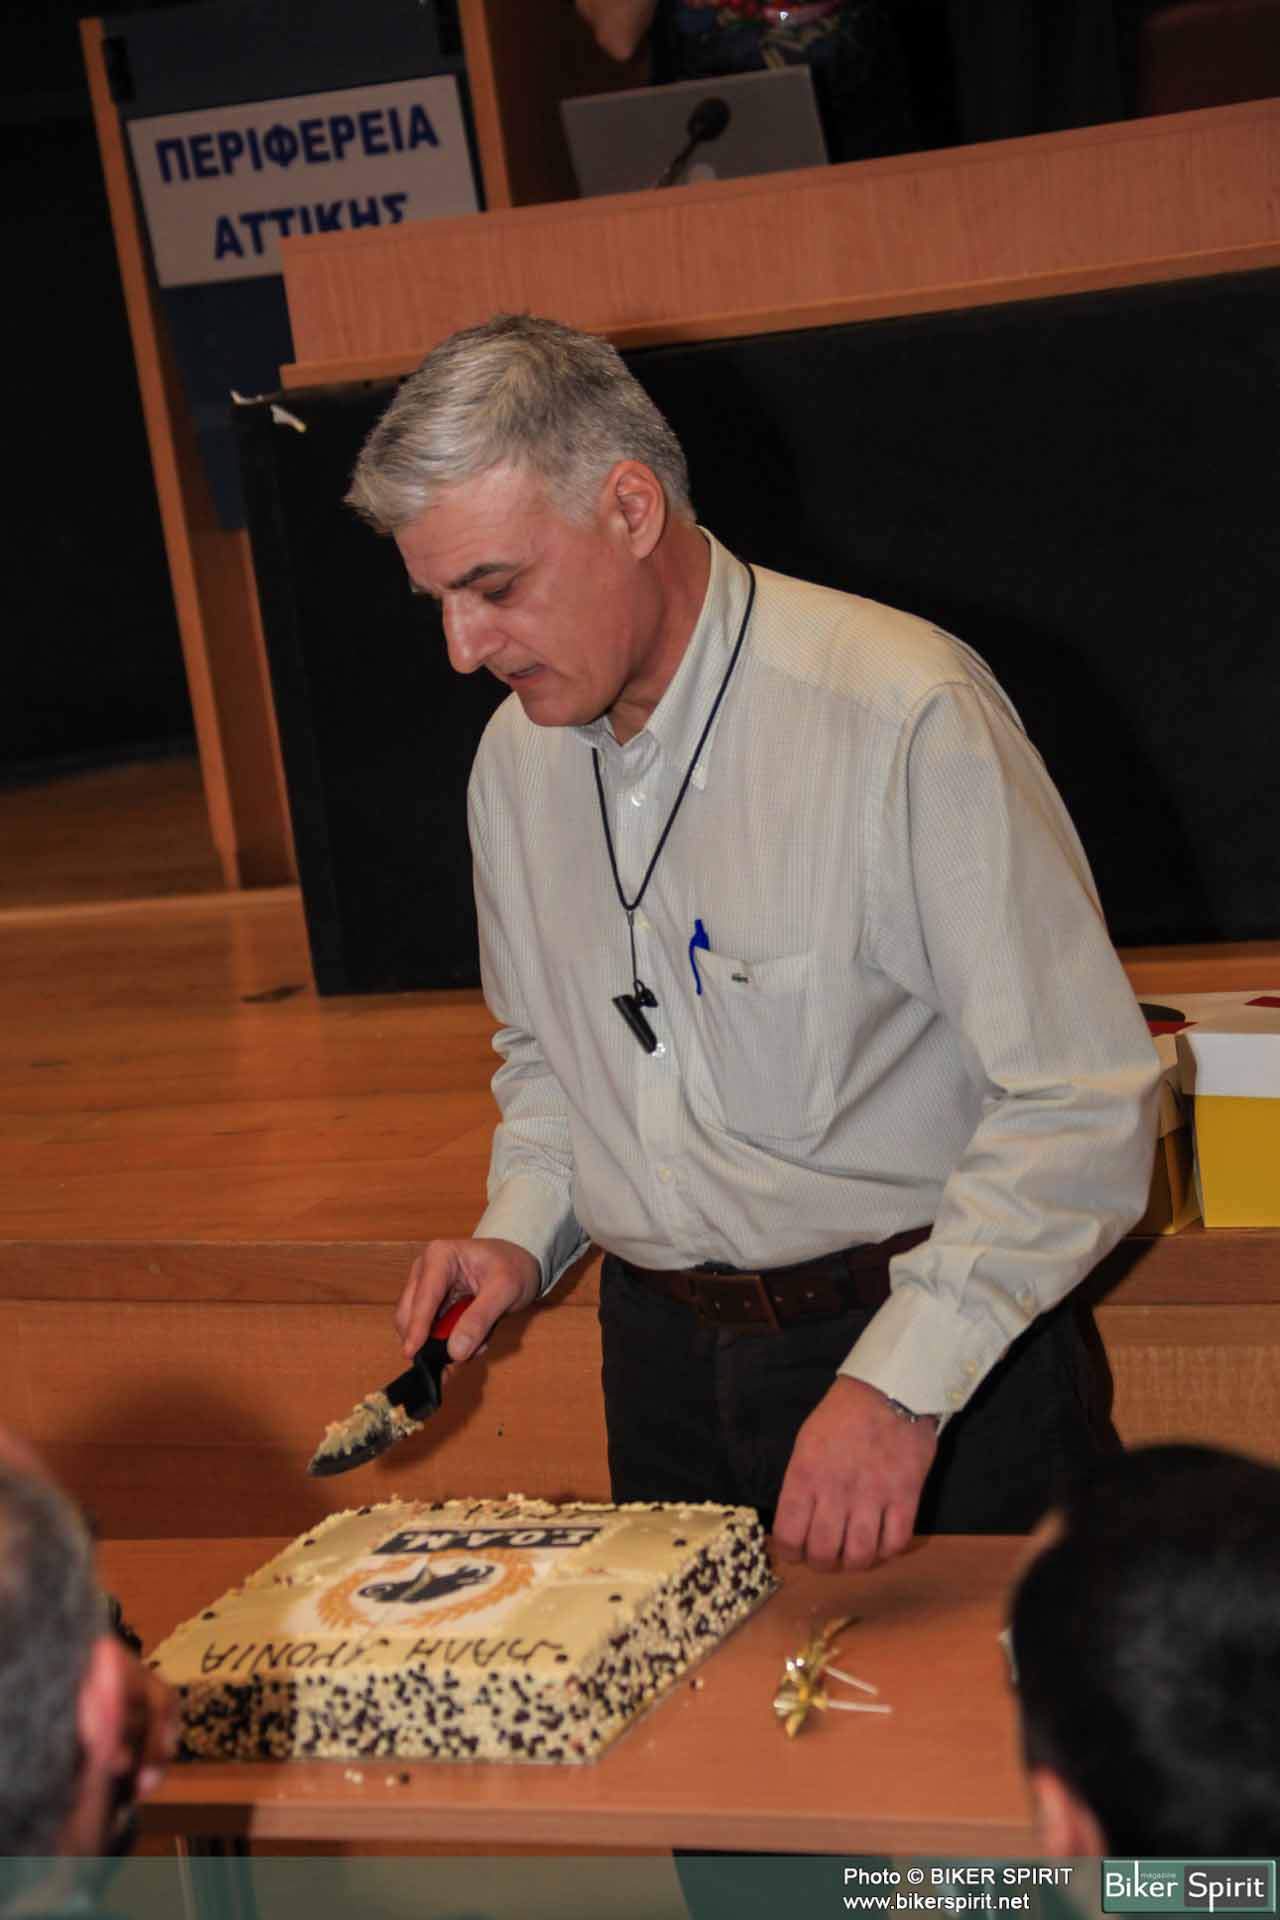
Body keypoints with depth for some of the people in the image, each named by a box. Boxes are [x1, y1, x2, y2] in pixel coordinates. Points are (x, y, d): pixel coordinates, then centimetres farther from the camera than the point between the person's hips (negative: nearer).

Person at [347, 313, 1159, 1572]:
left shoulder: (907, 713, -20)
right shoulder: (515, 757, 3)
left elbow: (1084, 1101, -20)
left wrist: (901, 1385, -24)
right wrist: (522, 1234, 1)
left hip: (934, 1354, -5)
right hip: (664, 1359, 6)